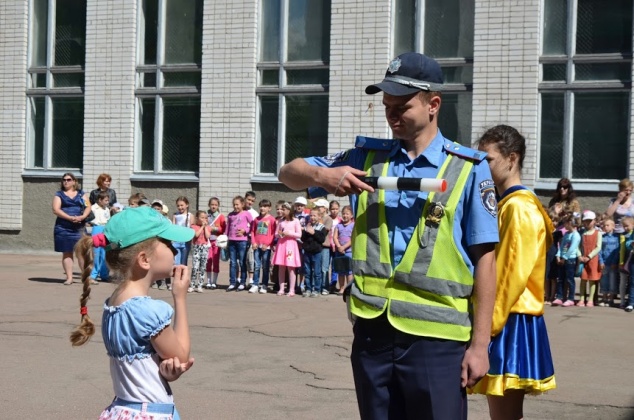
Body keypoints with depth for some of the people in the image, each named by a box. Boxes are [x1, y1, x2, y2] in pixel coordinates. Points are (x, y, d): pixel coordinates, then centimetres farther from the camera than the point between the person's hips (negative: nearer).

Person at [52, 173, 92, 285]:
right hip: (63, 228, 0)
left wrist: (82, 217, -15)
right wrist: (70, 218, -16)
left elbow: (88, 207, 5)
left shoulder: (81, 194, 13)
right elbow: (56, 210, -4)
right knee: (67, 253, 1)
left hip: (79, 227, 1)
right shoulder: (59, 194, 8)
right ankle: (69, 277, 4)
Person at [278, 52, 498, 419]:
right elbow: (289, 173, 13)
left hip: (436, 336, -4)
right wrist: (322, 175, -11)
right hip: (373, 331, 4)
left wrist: (479, 344, -7)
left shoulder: (468, 168, -3)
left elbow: (484, 259, -4)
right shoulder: (369, 157, 8)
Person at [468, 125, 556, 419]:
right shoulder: (507, 205, 16)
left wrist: (488, 325, -17)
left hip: (510, 323, -10)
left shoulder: (518, 209, -15)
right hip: (504, 319, 10)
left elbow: (513, 276, -20)